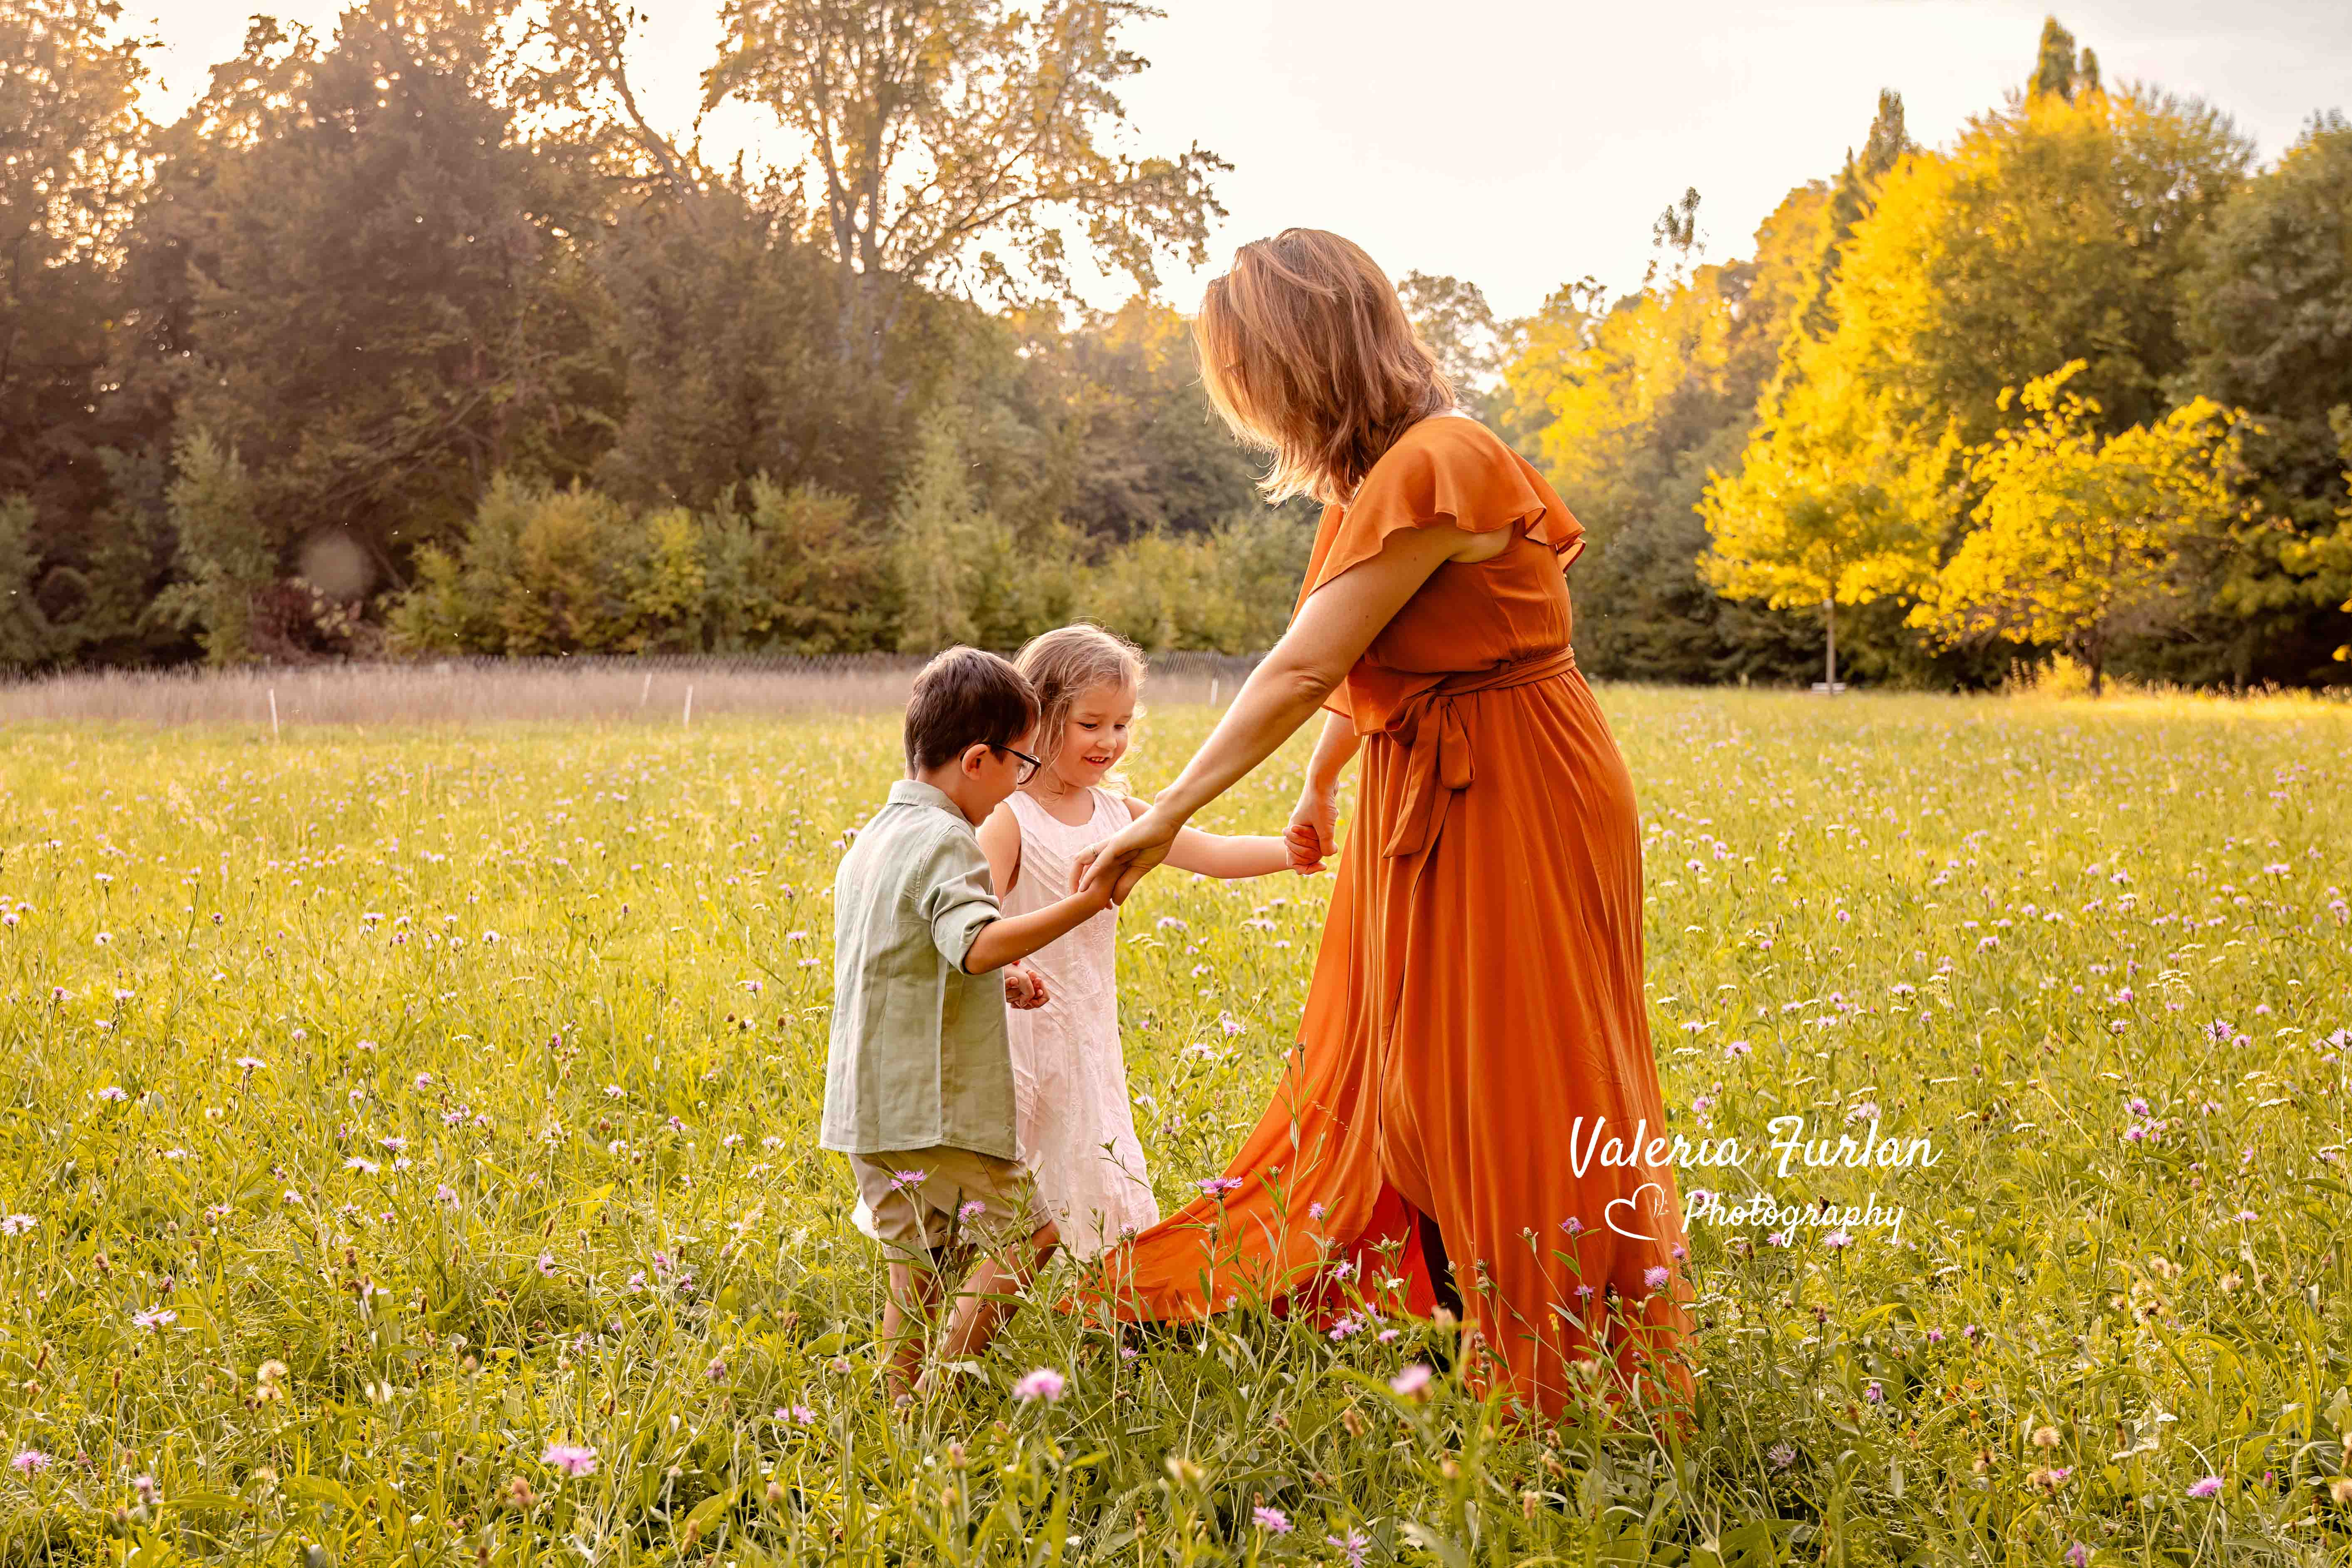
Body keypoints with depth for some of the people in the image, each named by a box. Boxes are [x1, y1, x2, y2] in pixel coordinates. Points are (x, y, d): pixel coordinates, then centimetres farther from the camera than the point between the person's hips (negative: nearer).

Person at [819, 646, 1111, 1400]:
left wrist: (998, 987, 20)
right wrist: (1080, 905, -32)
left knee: (919, 1261, 15)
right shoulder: (942, 839, -15)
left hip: (865, 1108, 9)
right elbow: (979, 944, -31)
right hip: (932, 1106, -9)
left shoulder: (871, 839, 15)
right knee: (1022, 1235, -1)